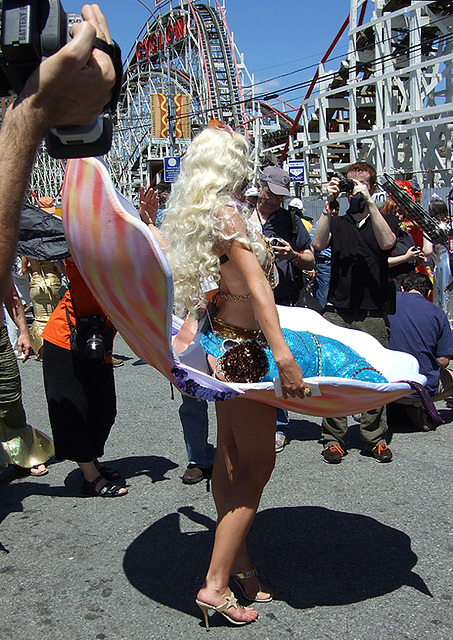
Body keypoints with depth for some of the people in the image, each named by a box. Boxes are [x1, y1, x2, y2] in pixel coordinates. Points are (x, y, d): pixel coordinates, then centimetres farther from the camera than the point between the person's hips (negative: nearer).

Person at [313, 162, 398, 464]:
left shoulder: (386, 220, 11)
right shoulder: (337, 221, 14)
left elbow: (387, 242, -12)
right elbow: (318, 243, -6)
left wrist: (368, 202, -14)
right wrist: (330, 203, -9)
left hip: (373, 314, -1)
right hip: (337, 311, 1)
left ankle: (375, 438, 14)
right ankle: (333, 438, 11)